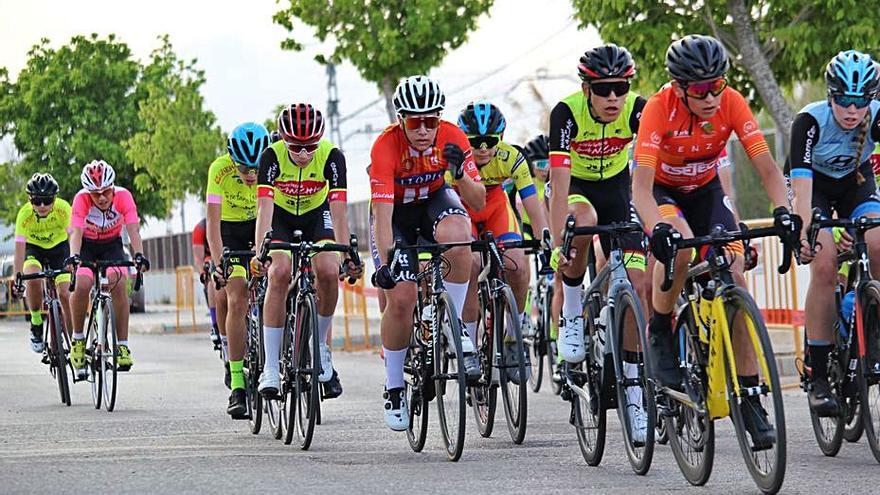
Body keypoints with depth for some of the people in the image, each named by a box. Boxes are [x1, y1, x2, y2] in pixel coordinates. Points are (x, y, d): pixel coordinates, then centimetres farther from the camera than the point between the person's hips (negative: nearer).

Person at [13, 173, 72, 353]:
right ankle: (36, 324, -9)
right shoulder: (25, 214, -29)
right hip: (33, 248, 0)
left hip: (59, 246, 0)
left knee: (65, 294, -13)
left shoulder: (63, 208, -29)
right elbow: (19, 249, -30)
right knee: (32, 279, -30)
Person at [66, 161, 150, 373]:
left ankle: (123, 346, -20)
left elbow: (133, 229, -33)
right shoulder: (82, 199, -28)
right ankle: (78, 339, -6)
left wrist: (139, 255, -49)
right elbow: (77, 231, -37)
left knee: (119, 284, -25)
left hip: (112, 245, 1)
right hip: (87, 245, -1)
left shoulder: (123, 196, -25)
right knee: (82, 284, -26)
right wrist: (73, 256, -56)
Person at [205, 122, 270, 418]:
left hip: (263, 226, 2)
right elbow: (213, 221, -29)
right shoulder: (220, 170, -28)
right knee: (237, 300, -14)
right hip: (231, 230, -2)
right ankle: (237, 385, -15)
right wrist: (218, 261, -40)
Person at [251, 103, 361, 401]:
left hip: (317, 215, 1)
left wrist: (347, 255, -43)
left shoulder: (331, 156, -28)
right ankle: (270, 369, -23)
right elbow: (264, 208, -35)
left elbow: (338, 210, -32)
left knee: (328, 271, -26)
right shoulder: (272, 156, -28)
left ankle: (320, 346, 0)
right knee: (279, 273, -26)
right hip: (281, 216, -1)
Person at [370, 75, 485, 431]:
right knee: (400, 298, -17)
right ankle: (394, 388, 3)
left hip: (435, 201, 1)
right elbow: (382, 214, -35)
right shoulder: (386, 147, -31)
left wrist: (459, 172, -40)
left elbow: (478, 202, -21)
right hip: (397, 212, -1)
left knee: (456, 234, -36)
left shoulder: (452, 138, -24)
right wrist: (385, 263, -47)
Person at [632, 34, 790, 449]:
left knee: (735, 279, -14)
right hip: (662, 192, -3)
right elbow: (641, 184, -36)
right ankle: (660, 334, -9)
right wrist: (658, 227, -54)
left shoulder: (731, 104, -23)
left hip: (706, 190, 3)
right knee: (679, 247, -36)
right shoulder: (660, 108, -31)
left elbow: (766, 166, -25)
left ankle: (750, 400, -10)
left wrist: (783, 210, -43)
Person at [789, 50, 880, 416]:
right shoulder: (810, 120, -30)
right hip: (816, 187, -2)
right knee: (824, 265, -24)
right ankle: (818, 376, -19)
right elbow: (801, 182, -37)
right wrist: (802, 234, -51)